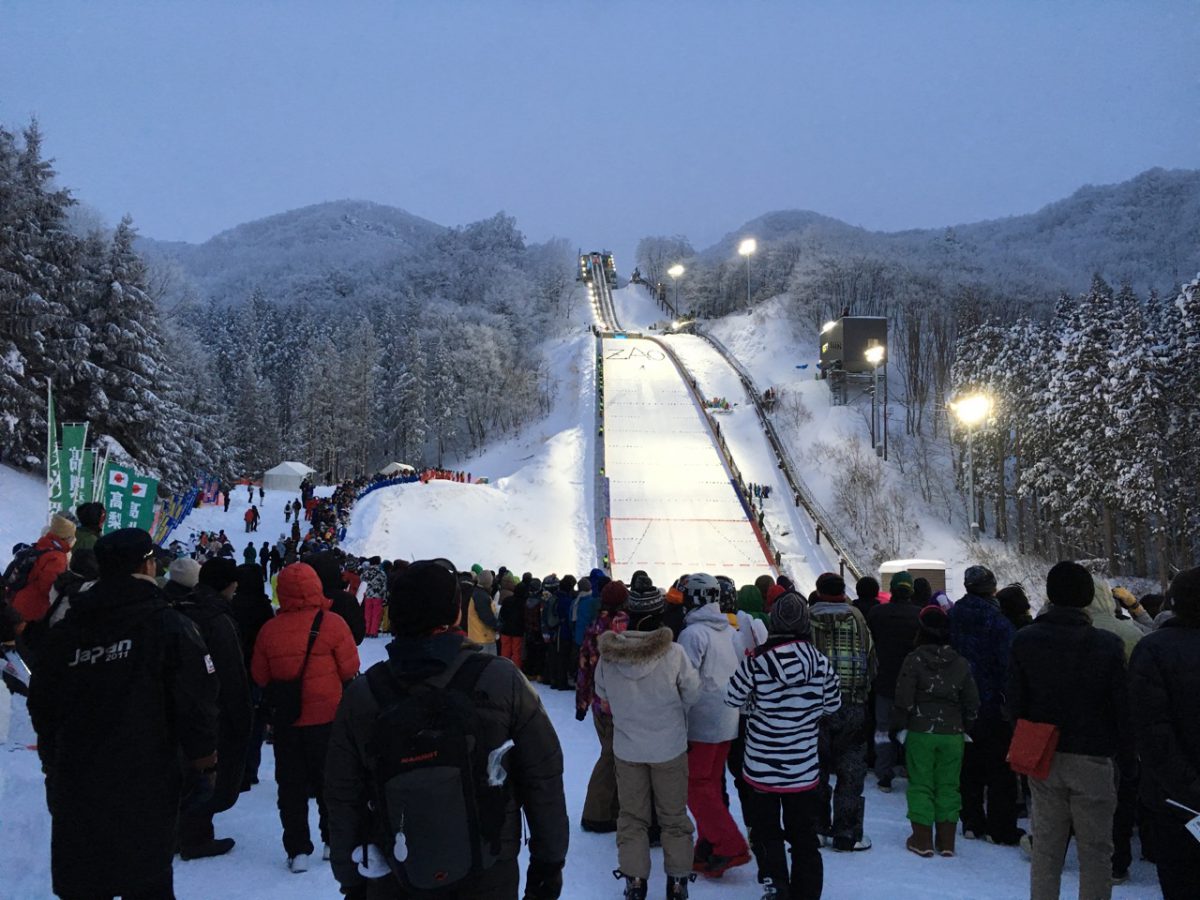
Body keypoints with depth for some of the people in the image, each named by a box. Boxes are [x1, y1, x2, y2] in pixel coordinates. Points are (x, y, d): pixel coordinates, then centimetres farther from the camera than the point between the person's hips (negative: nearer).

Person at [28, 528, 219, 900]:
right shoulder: (169, 626, -9)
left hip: (75, 789, 5)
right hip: (145, 789, -4)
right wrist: (204, 765, -1)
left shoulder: (64, 632, 6)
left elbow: (42, 706, 15)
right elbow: (196, 705, -12)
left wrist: (53, 766, 27)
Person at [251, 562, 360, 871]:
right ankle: (335, 842, 24)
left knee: (291, 783, 12)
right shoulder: (332, 623, -15)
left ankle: (297, 850, 14)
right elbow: (350, 669, -8)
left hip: (285, 719, 2)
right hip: (327, 717, -1)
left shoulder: (269, 629, -8)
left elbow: (260, 677, 1)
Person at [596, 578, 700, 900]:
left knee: (632, 815, 16)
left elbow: (602, 693, 2)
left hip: (627, 749, 2)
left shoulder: (608, 653, -14)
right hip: (669, 747, -1)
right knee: (673, 816, 15)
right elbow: (693, 692, -8)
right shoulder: (673, 653, -22)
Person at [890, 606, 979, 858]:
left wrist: (895, 725, 2)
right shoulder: (961, 664, 3)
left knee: (920, 784, 5)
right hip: (952, 733, 3)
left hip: (920, 733, -3)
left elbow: (904, 700, -10)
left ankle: (922, 839, 8)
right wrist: (964, 727, 21)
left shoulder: (914, 660, -9)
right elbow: (972, 703, 8)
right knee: (948, 785, 10)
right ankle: (946, 841, 14)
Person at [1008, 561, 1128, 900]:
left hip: (1043, 758, 3)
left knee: (1046, 848, 14)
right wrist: (1122, 748, 8)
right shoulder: (1108, 644, -14)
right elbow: (1123, 706, -8)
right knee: (1095, 851, 8)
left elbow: (1015, 702, 0)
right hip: (1093, 759, -3)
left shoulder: (1025, 640, -5)